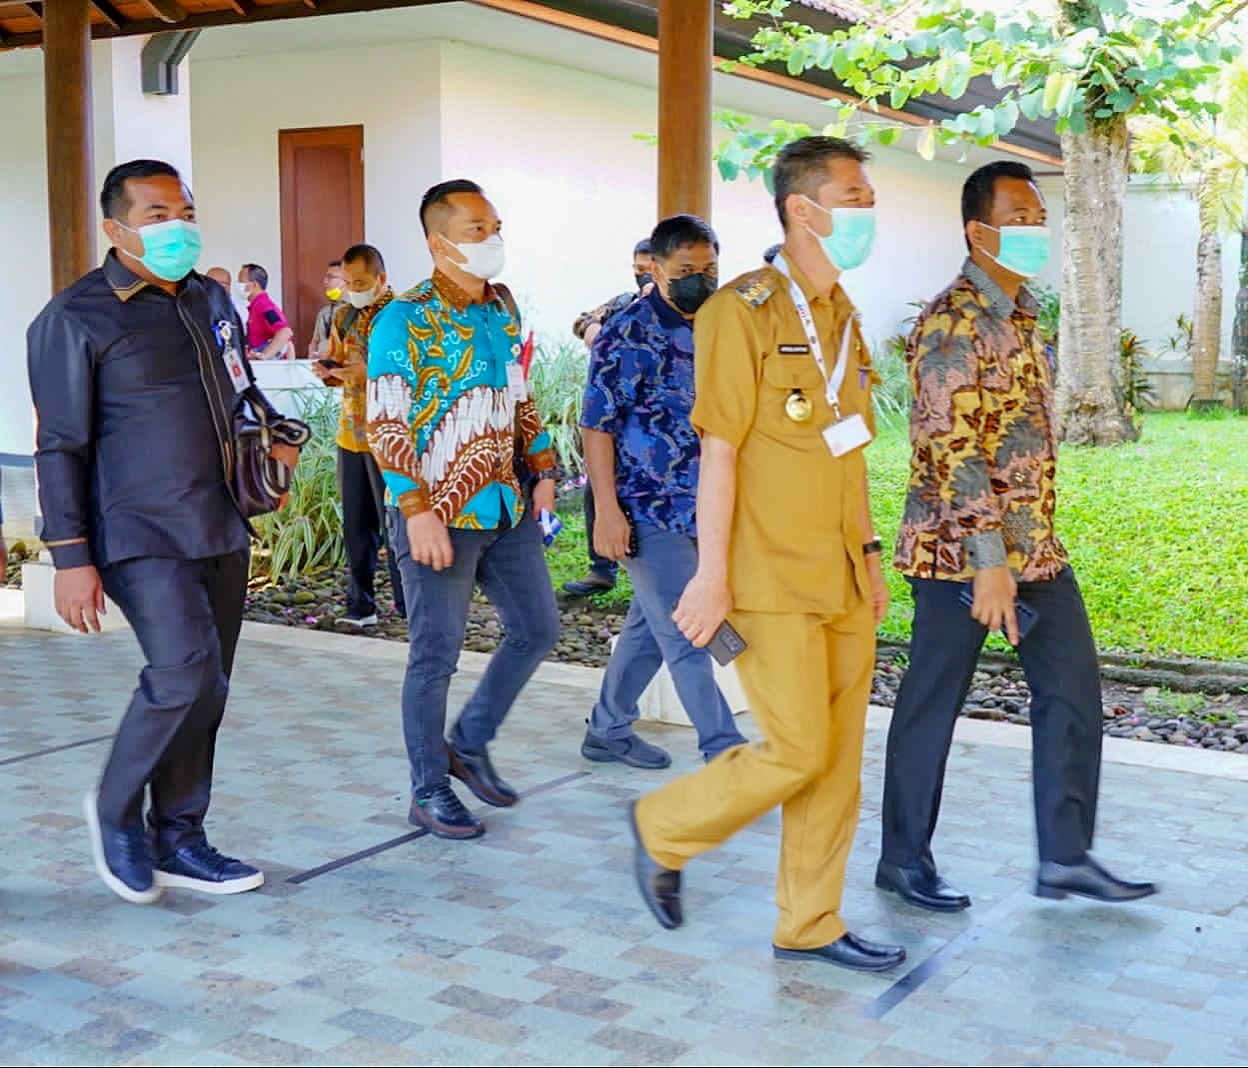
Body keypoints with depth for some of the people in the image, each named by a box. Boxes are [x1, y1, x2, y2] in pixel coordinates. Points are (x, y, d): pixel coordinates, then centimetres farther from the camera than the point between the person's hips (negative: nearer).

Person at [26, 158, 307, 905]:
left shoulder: (211, 300, 13)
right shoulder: (77, 319, -7)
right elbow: (62, 446, -8)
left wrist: (278, 433, 12)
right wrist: (71, 557, -13)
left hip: (220, 529, 7)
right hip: (141, 534, -7)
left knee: (206, 689, 9)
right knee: (186, 674, -18)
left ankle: (177, 840, 23)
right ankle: (115, 811, 7)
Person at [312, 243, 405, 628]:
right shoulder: (344, 315, 13)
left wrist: (371, 374, -24)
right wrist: (328, 372, 0)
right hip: (351, 434, 6)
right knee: (356, 525, 10)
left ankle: (409, 606, 8)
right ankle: (361, 605, 19)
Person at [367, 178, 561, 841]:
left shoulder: (502, 308, 10)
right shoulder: (405, 320, -12)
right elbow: (385, 423, -15)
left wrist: (542, 467, 14)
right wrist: (417, 511, -21)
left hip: (506, 507, 7)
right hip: (441, 514, -7)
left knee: (537, 629, 11)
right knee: (436, 655, 1)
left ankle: (469, 744, 29)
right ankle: (429, 792, 16)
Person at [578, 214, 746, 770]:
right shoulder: (627, 335, -12)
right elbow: (597, 426, -13)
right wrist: (607, 511, -18)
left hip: (699, 509, 7)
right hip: (649, 511, -7)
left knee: (650, 626, 16)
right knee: (687, 635, -4)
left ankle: (608, 730, 30)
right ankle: (726, 753, 2)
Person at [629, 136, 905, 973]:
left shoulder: (843, 317, 14)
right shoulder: (745, 310, -10)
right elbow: (718, 451, -13)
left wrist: (869, 555, 17)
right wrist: (712, 576, -15)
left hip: (843, 578, 8)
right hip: (774, 580, -8)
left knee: (839, 759, 9)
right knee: (797, 752, -7)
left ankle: (811, 925, 22)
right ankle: (663, 828, 16)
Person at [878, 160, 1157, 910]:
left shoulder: (1021, 313, 13)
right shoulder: (954, 322, -16)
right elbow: (951, 451, -22)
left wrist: (1026, 548, 20)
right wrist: (990, 563, -25)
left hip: (1034, 542, 9)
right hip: (962, 547, -9)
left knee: (1073, 687, 8)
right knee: (934, 703, 3)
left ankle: (1067, 856, 17)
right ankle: (904, 860, 18)